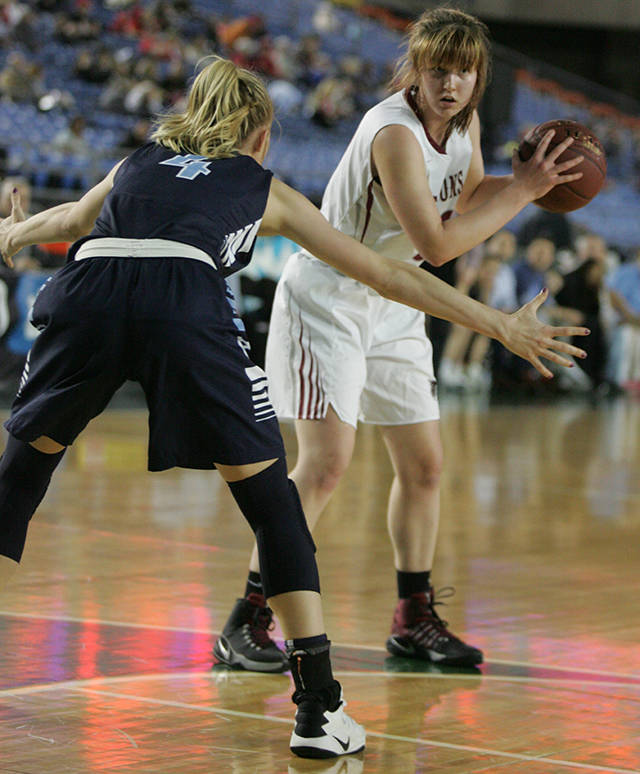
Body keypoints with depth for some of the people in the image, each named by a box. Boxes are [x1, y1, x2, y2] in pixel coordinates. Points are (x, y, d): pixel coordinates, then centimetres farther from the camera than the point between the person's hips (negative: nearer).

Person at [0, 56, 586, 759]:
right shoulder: (264, 189, 29)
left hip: (86, 291, 3)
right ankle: (318, 706, 8)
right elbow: (386, 276, 29)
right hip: (185, 304, -2)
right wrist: (500, 326, 34)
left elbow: (68, 218, 55)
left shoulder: (138, 161, 35)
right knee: (268, 495, 11)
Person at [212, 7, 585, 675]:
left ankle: (414, 620, 21)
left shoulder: (464, 124, -1)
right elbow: (437, 244, -29)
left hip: (392, 306, 8)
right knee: (325, 462, -17)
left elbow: (467, 198, 18)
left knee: (423, 465, 8)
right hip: (326, 298, -8)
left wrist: (525, 179, -1)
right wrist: (523, 191, -23)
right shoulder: (394, 132, -26)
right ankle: (246, 622, -11)